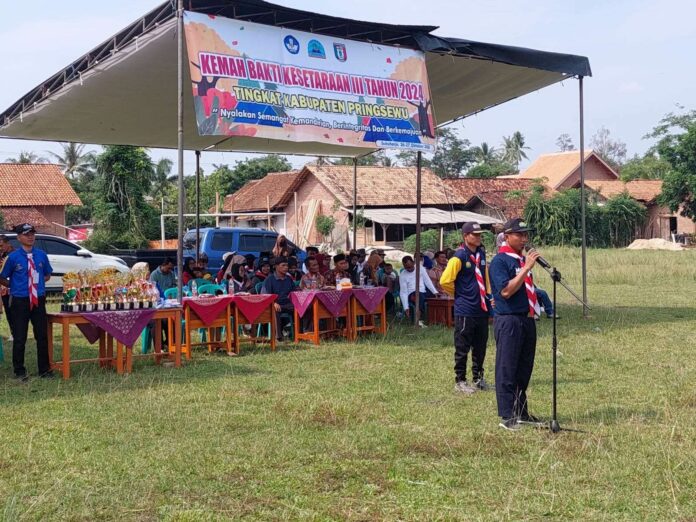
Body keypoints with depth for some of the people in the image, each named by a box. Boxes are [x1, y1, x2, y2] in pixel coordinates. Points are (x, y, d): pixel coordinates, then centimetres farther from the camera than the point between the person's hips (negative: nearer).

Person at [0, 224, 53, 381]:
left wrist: (37, 283, 6)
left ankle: (44, 369, 19)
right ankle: (19, 372, 15)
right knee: (19, 338, 4)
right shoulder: (13, 257, -6)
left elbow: (47, 274, 18)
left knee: (42, 336, 8)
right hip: (20, 301, -3)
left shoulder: (41, 255, 3)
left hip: (38, 300, 3)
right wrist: (16, 286, -1)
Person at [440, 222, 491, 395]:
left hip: (482, 308, 7)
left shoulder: (482, 253, 8)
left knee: (480, 346, 15)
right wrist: (460, 295, -3)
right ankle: (460, 381, 13)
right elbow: (445, 281, -16)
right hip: (465, 310, -7)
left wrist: (487, 293, 11)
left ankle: (478, 378, 28)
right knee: (462, 347, 2)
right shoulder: (459, 256, -14)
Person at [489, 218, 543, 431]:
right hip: (508, 321, -8)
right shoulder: (500, 261, -10)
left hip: (527, 319, 8)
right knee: (507, 371, -4)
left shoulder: (523, 259, 15)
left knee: (524, 370, 14)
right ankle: (507, 416, 0)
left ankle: (522, 413, 23)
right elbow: (505, 291, -20)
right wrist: (526, 268, -20)